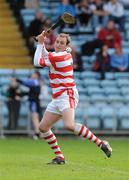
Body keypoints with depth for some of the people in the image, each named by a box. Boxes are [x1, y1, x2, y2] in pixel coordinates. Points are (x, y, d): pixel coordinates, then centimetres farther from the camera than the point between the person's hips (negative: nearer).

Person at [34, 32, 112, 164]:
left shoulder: (58, 57, -14)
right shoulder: (65, 55, 13)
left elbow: (37, 62, -8)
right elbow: (46, 56, 30)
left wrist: (40, 44, 0)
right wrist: (42, 43, 15)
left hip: (67, 95, -10)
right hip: (57, 98, 10)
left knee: (69, 125, -31)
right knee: (43, 127, 5)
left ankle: (100, 143, -22)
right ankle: (59, 157, 10)